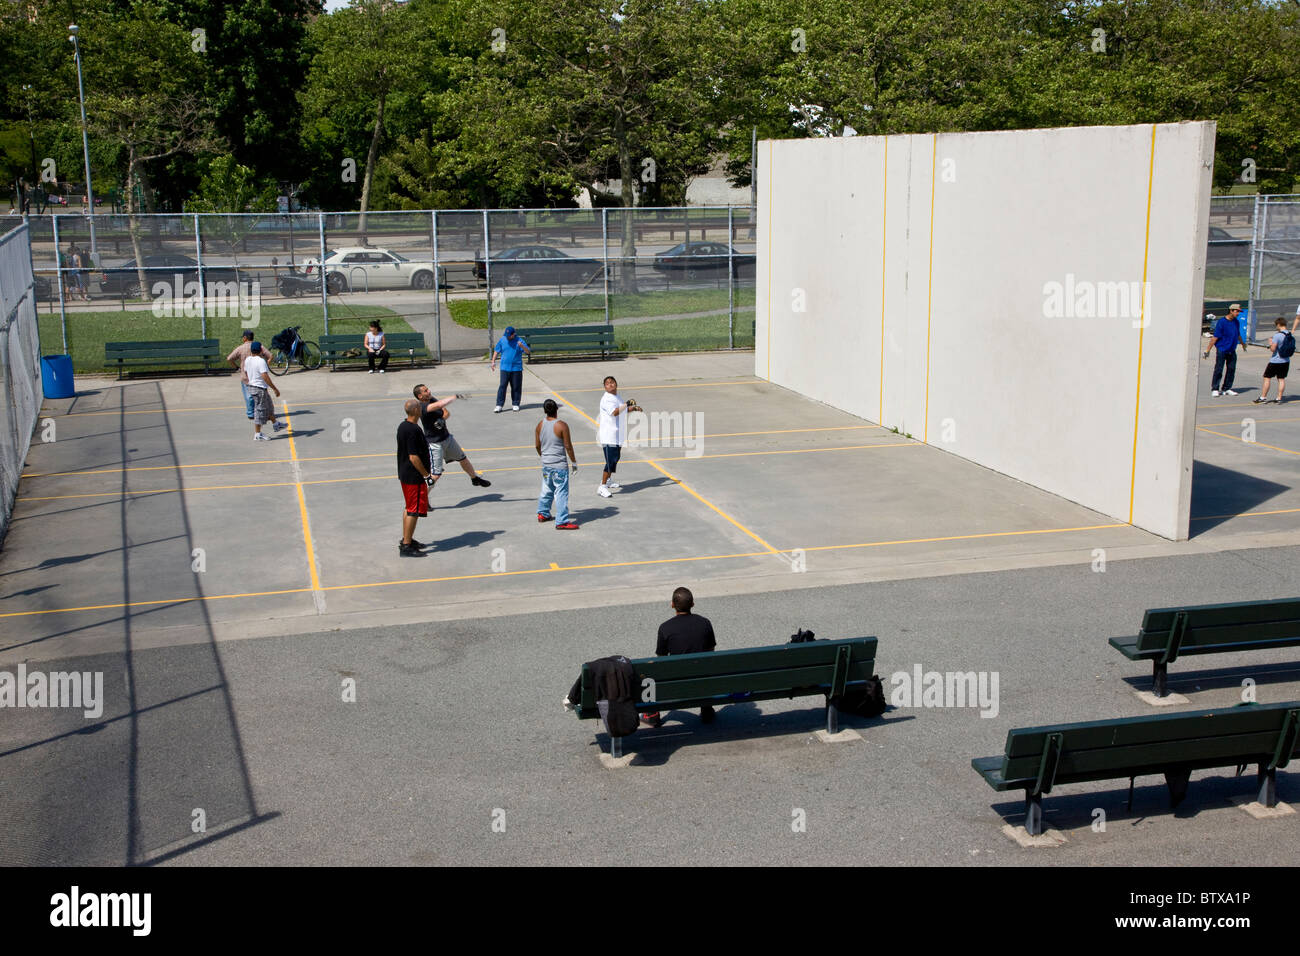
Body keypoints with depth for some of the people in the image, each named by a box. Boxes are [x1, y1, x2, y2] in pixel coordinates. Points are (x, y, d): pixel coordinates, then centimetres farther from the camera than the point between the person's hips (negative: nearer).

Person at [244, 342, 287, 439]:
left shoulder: (247, 360, 5)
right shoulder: (261, 361, -21)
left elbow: (246, 372, 19)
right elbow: (265, 377, -26)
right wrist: (275, 389, -21)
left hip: (251, 386, 9)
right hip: (260, 388, -9)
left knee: (269, 406, 24)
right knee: (260, 410, -2)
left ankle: (275, 424, 39)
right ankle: (257, 435, 3)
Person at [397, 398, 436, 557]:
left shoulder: (402, 426, 9)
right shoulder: (413, 430, -22)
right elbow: (414, 457, -24)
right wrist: (427, 475, -19)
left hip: (404, 474, 10)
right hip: (414, 477, -10)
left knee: (409, 508, 20)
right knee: (414, 511, -5)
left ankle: (406, 539, 30)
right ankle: (406, 547, -2)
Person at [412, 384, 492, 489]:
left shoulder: (432, 399, 0)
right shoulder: (422, 407, -26)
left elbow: (447, 413, 2)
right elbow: (439, 405, -42)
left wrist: (442, 419, -20)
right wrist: (455, 397, -33)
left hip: (447, 437, 9)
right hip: (434, 444, -9)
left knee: (463, 459, 25)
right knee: (435, 475, -13)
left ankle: (475, 479, 49)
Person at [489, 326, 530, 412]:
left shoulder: (519, 340, -2)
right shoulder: (502, 340, 5)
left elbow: (528, 352, -6)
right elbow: (496, 351, 16)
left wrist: (522, 346, -25)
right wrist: (493, 361, 9)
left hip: (517, 368, -1)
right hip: (505, 368, 1)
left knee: (516, 387, 5)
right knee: (502, 386, -6)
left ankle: (515, 404, 18)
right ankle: (499, 405, -4)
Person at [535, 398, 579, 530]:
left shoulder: (540, 425, 1)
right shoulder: (562, 426, -16)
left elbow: (537, 446, 10)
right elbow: (568, 446, -13)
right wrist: (574, 462, -1)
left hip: (545, 464, 6)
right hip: (559, 465, -6)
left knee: (547, 489, 23)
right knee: (561, 492, -3)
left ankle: (543, 513, 35)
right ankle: (562, 521, -4)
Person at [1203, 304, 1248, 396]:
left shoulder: (1236, 322, 7)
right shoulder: (1221, 322, -12)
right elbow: (1215, 337, -13)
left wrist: (1243, 344, 39)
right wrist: (1207, 350, -14)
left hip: (1232, 351, 6)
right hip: (1222, 350, -6)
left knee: (1231, 370, 5)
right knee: (1218, 370, -5)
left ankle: (1227, 389, 14)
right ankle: (1214, 389, 4)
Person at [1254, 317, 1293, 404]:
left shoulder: (1277, 335, -19)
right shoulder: (1291, 336, 3)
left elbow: (1273, 349, -20)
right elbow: (1292, 348, 14)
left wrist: (1270, 343, -1)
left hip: (1275, 361, -7)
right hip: (1286, 361, 7)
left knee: (1267, 378, 3)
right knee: (1281, 379, 11)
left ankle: (1263, 397, 5)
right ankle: (1279, 398, 12)